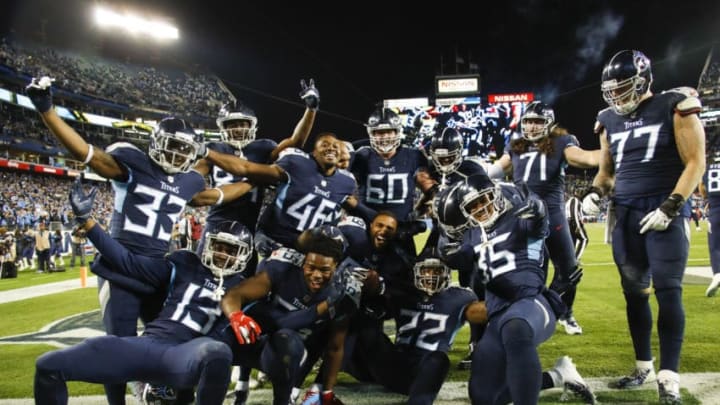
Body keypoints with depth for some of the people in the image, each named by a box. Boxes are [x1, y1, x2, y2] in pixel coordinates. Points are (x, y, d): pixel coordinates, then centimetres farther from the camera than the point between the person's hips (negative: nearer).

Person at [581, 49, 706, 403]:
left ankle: (668, 376, -5)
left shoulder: (674, 107, -4)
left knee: (668, 291, -10)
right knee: (634, 292, 8)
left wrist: (670, 207, -14)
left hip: (664, 212, -5)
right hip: (626, 214, 5)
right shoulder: (609, 120, 11)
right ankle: (643, 366, 21)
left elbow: (695, 163, -6)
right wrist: (594, 192, 0)